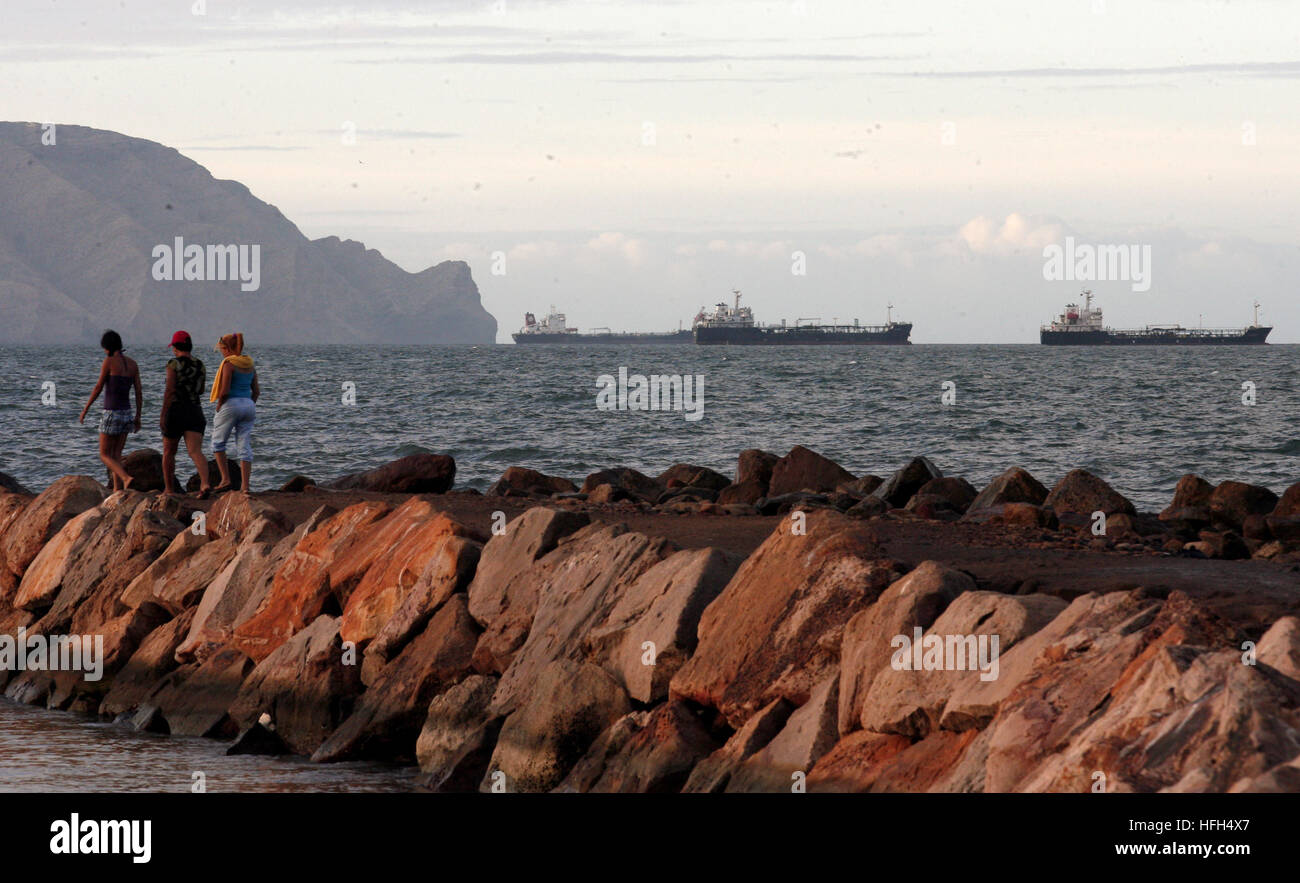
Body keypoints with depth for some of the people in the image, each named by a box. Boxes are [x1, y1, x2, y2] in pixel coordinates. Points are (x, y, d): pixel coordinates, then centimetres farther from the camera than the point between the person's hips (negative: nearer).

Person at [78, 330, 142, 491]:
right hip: (127, 414, 6)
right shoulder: (132, 364, 6)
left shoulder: (109, 361, -12)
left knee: (105, 455, 3)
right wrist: (138, 417, 13)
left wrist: (85, 409, 0)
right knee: (116, 456, 14)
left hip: (112, 415, -6)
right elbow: (139, 393, 6)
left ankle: (126, 478, -22)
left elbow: (98, 388, -9)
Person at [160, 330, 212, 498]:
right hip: (195, 411, 4)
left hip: (175, 410, -4)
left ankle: (169, 489, 20)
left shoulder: (174, 364, -7)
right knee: (196, 451, -8)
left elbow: (170, 390, -13)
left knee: (169, 452, 13)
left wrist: (163, 415, -13)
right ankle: (205, 483, -31)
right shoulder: (200, 366, 9)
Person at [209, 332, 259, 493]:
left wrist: (219, 405, -3)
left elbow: (225, 390, -17)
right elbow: (256, 391, 16)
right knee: (244, 447, 4)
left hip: (231, 404, -7)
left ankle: (225, 479, 1)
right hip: (248, 405, 7)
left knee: (218, 442, 10)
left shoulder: (229, 364, -11)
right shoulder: (249, 364, 12)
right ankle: (245, 485, -2)